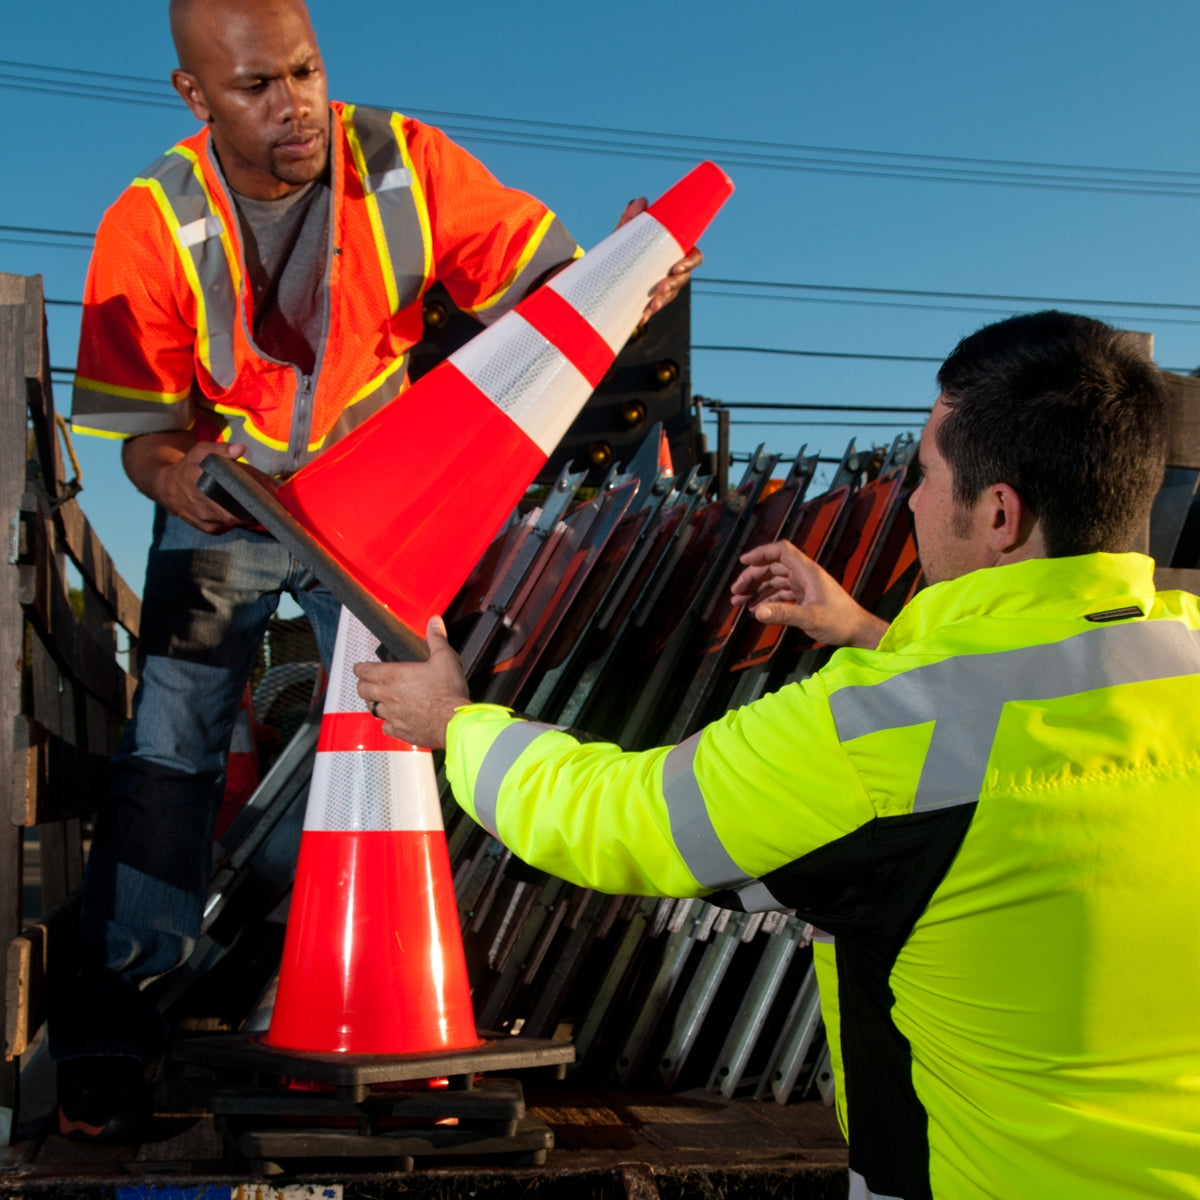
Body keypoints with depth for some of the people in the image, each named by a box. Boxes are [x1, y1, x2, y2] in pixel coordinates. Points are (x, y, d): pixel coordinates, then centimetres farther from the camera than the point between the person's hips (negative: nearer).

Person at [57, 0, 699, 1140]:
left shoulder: (407, 166, -19)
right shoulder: (149, 227, -21)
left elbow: (535, 285, -14)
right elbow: (143, 430, -18)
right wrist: (175, 478, -42)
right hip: (222, 503, -1)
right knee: (169, 751, -5)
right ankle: (108, 1034, 7)